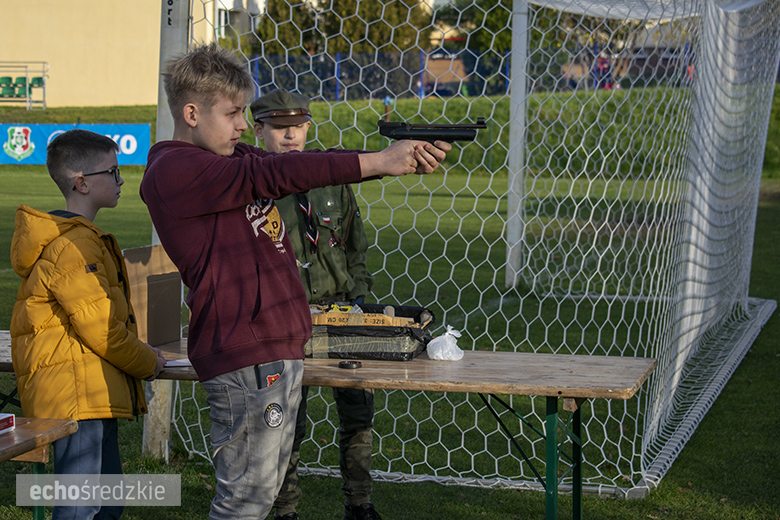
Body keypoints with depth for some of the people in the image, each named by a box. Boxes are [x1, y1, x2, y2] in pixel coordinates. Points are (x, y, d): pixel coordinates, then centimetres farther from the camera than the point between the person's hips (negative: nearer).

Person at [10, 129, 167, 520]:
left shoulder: (84, 238, 19)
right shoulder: (73, 246, -16)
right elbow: (99, 326, -18)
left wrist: (139, 355, 12)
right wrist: (147, 363, -3)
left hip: (94, 396, 11)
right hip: (77, 398, -11)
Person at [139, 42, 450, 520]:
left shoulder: (231, 157, 16)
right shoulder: (173, 171, -12)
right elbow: (274, 174, -21)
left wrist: (405, 156, -8)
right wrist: (377, 162, -22)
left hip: (281, 346, 10)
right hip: (243, 354, -10)